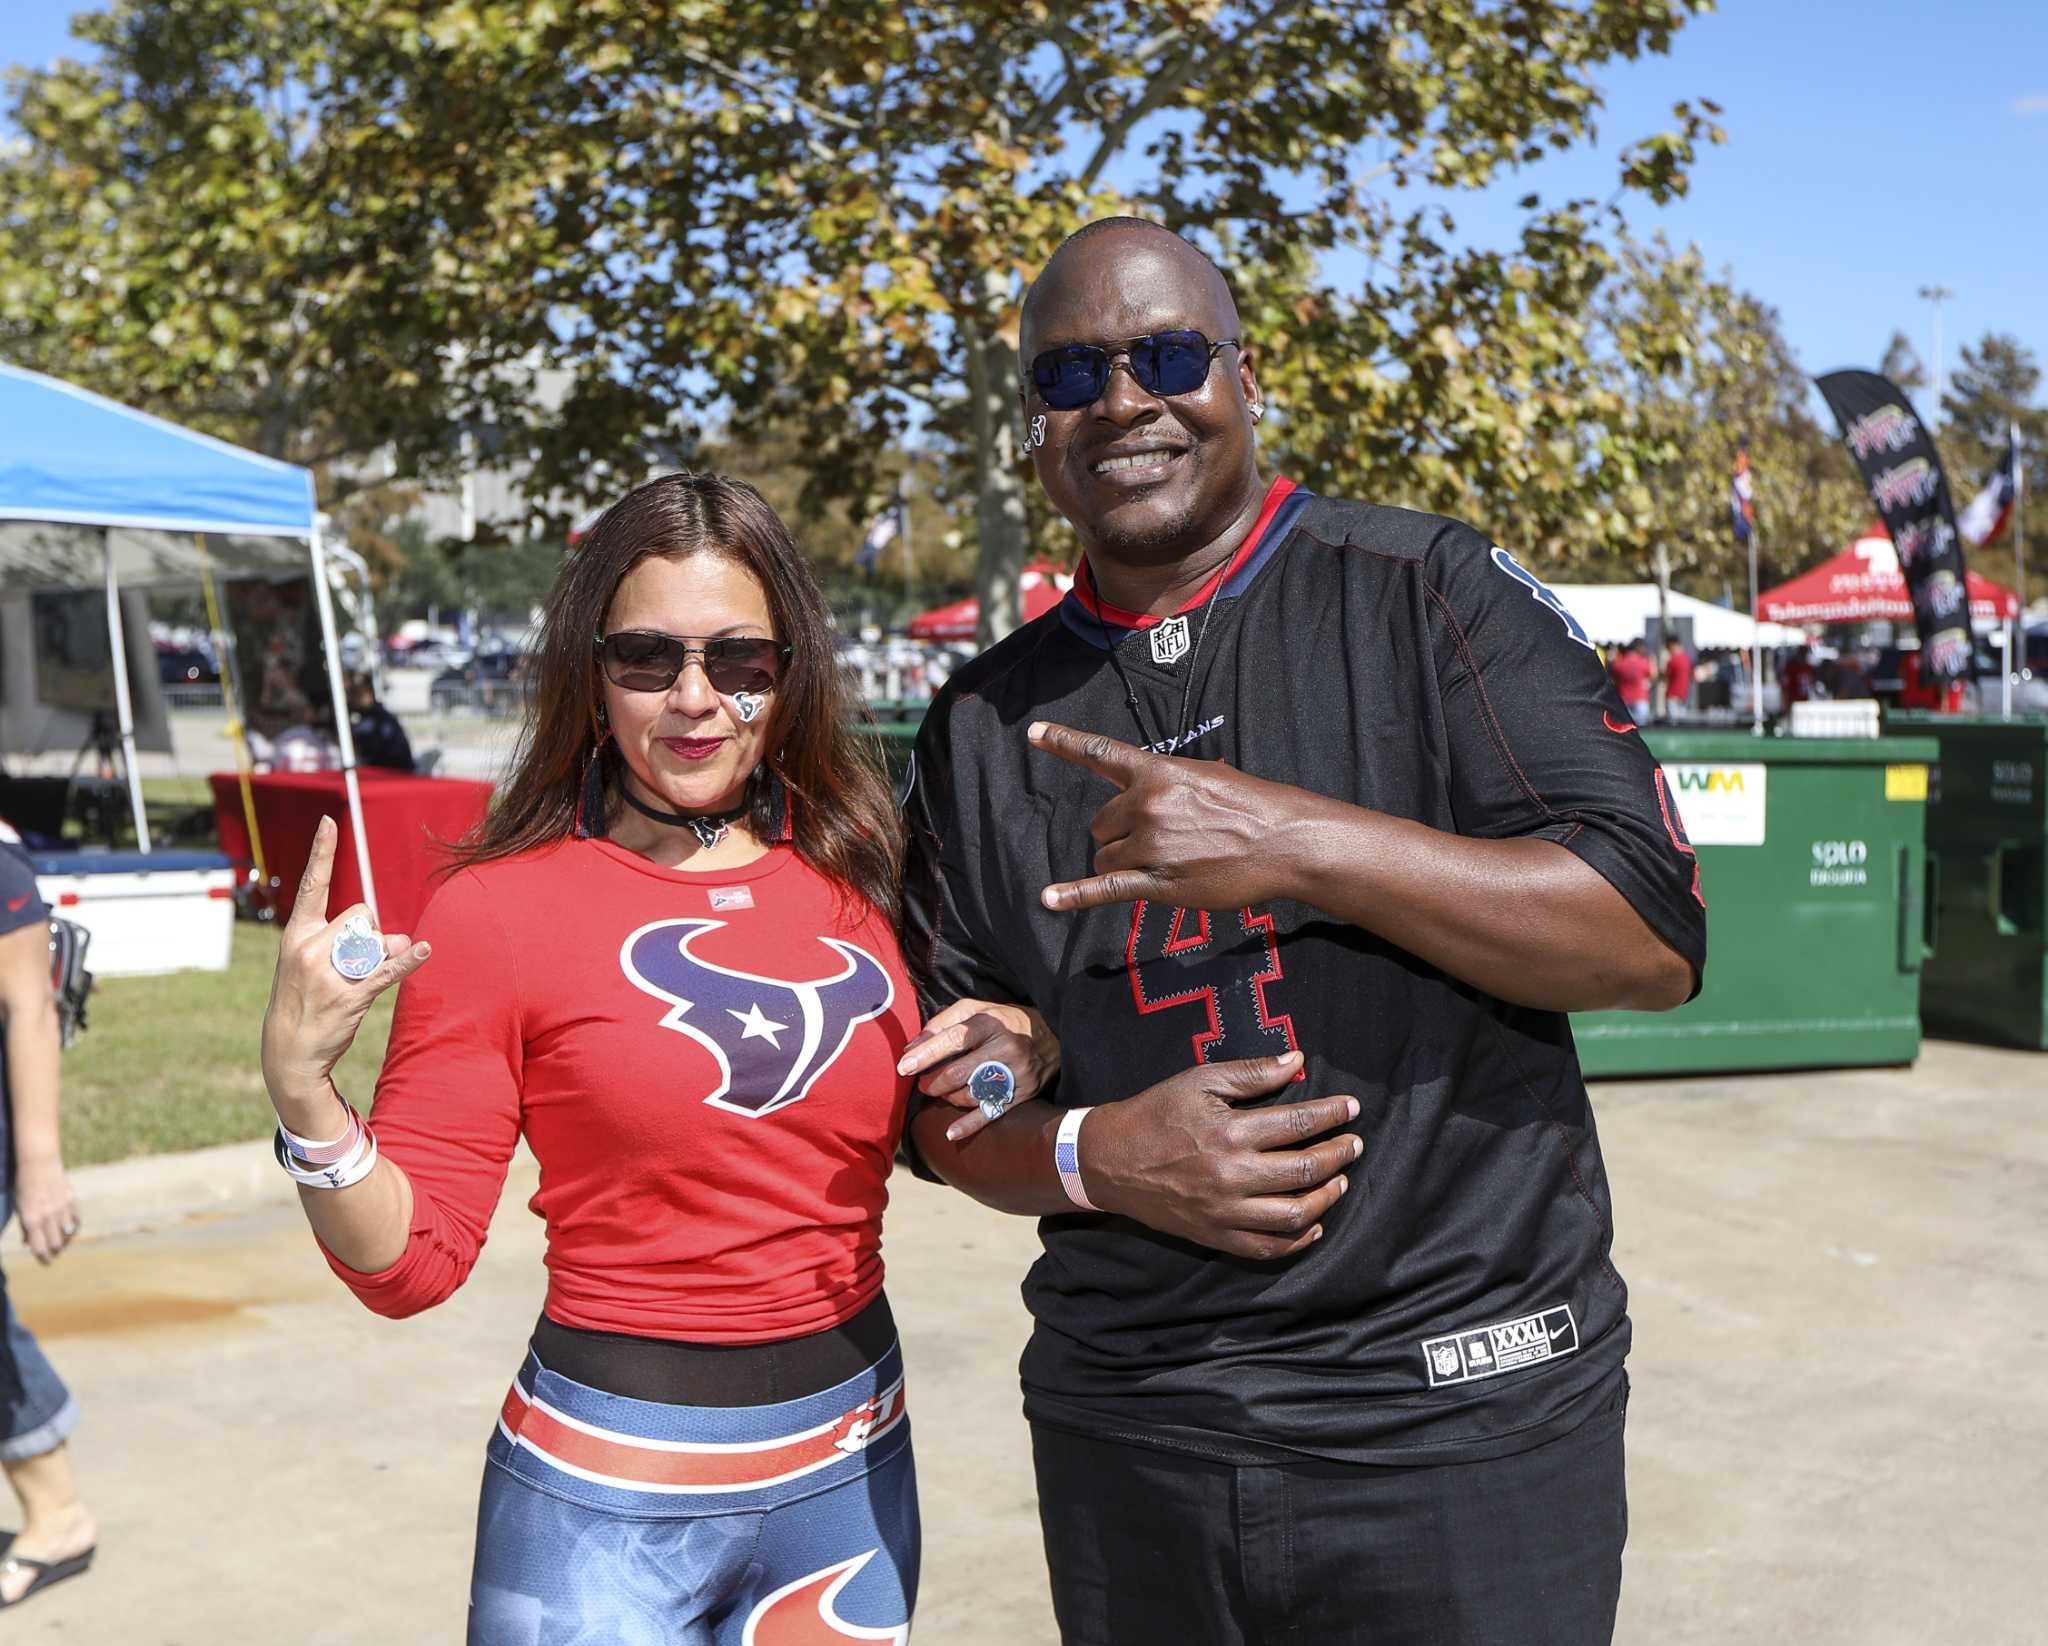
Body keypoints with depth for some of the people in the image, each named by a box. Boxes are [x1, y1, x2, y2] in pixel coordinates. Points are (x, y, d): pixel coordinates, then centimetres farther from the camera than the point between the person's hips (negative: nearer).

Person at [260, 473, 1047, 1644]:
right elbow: (411, 1263, -9)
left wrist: (1008, 1061, -4)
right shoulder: (500, 909, -10)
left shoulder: (858, 873, 1)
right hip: (611, 1494, -4)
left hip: (855, 1464, 4)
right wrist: (301, 1087, -24)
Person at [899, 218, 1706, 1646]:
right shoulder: (988, 722, 7)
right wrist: (1095, 1154, -12)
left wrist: (1297, 844, -22)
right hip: (1123, 1425, 4)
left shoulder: (1430, 596, -4)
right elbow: (943, 1104, 10)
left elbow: (1658, 938, -13)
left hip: (1461, 1413, -3)